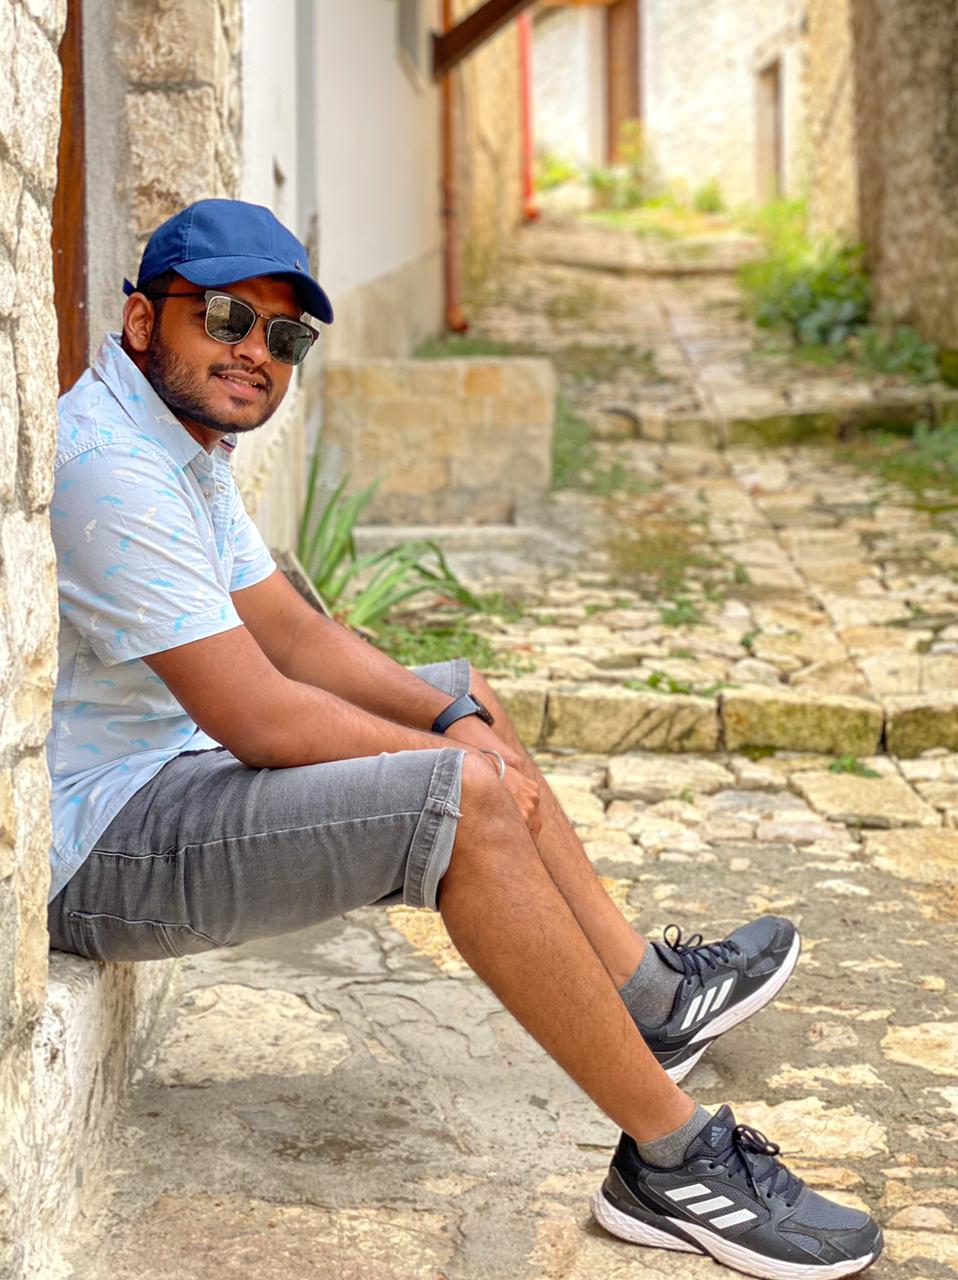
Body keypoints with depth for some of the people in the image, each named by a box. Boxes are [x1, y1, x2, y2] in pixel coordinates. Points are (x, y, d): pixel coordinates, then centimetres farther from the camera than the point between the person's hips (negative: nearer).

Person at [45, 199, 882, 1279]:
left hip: (171, 764, 11)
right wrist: (456, 760, -14)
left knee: (465, 697, 16)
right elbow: (258, 717, -27)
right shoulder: (108, 465, -24)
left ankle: (648, 994, 20)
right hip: (95, 847, -11)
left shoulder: (183, 440, 10)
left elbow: (289, 631, 11)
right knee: (461, 799, -26)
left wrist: (451, 720, -2)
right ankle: (672, 1162, -16)